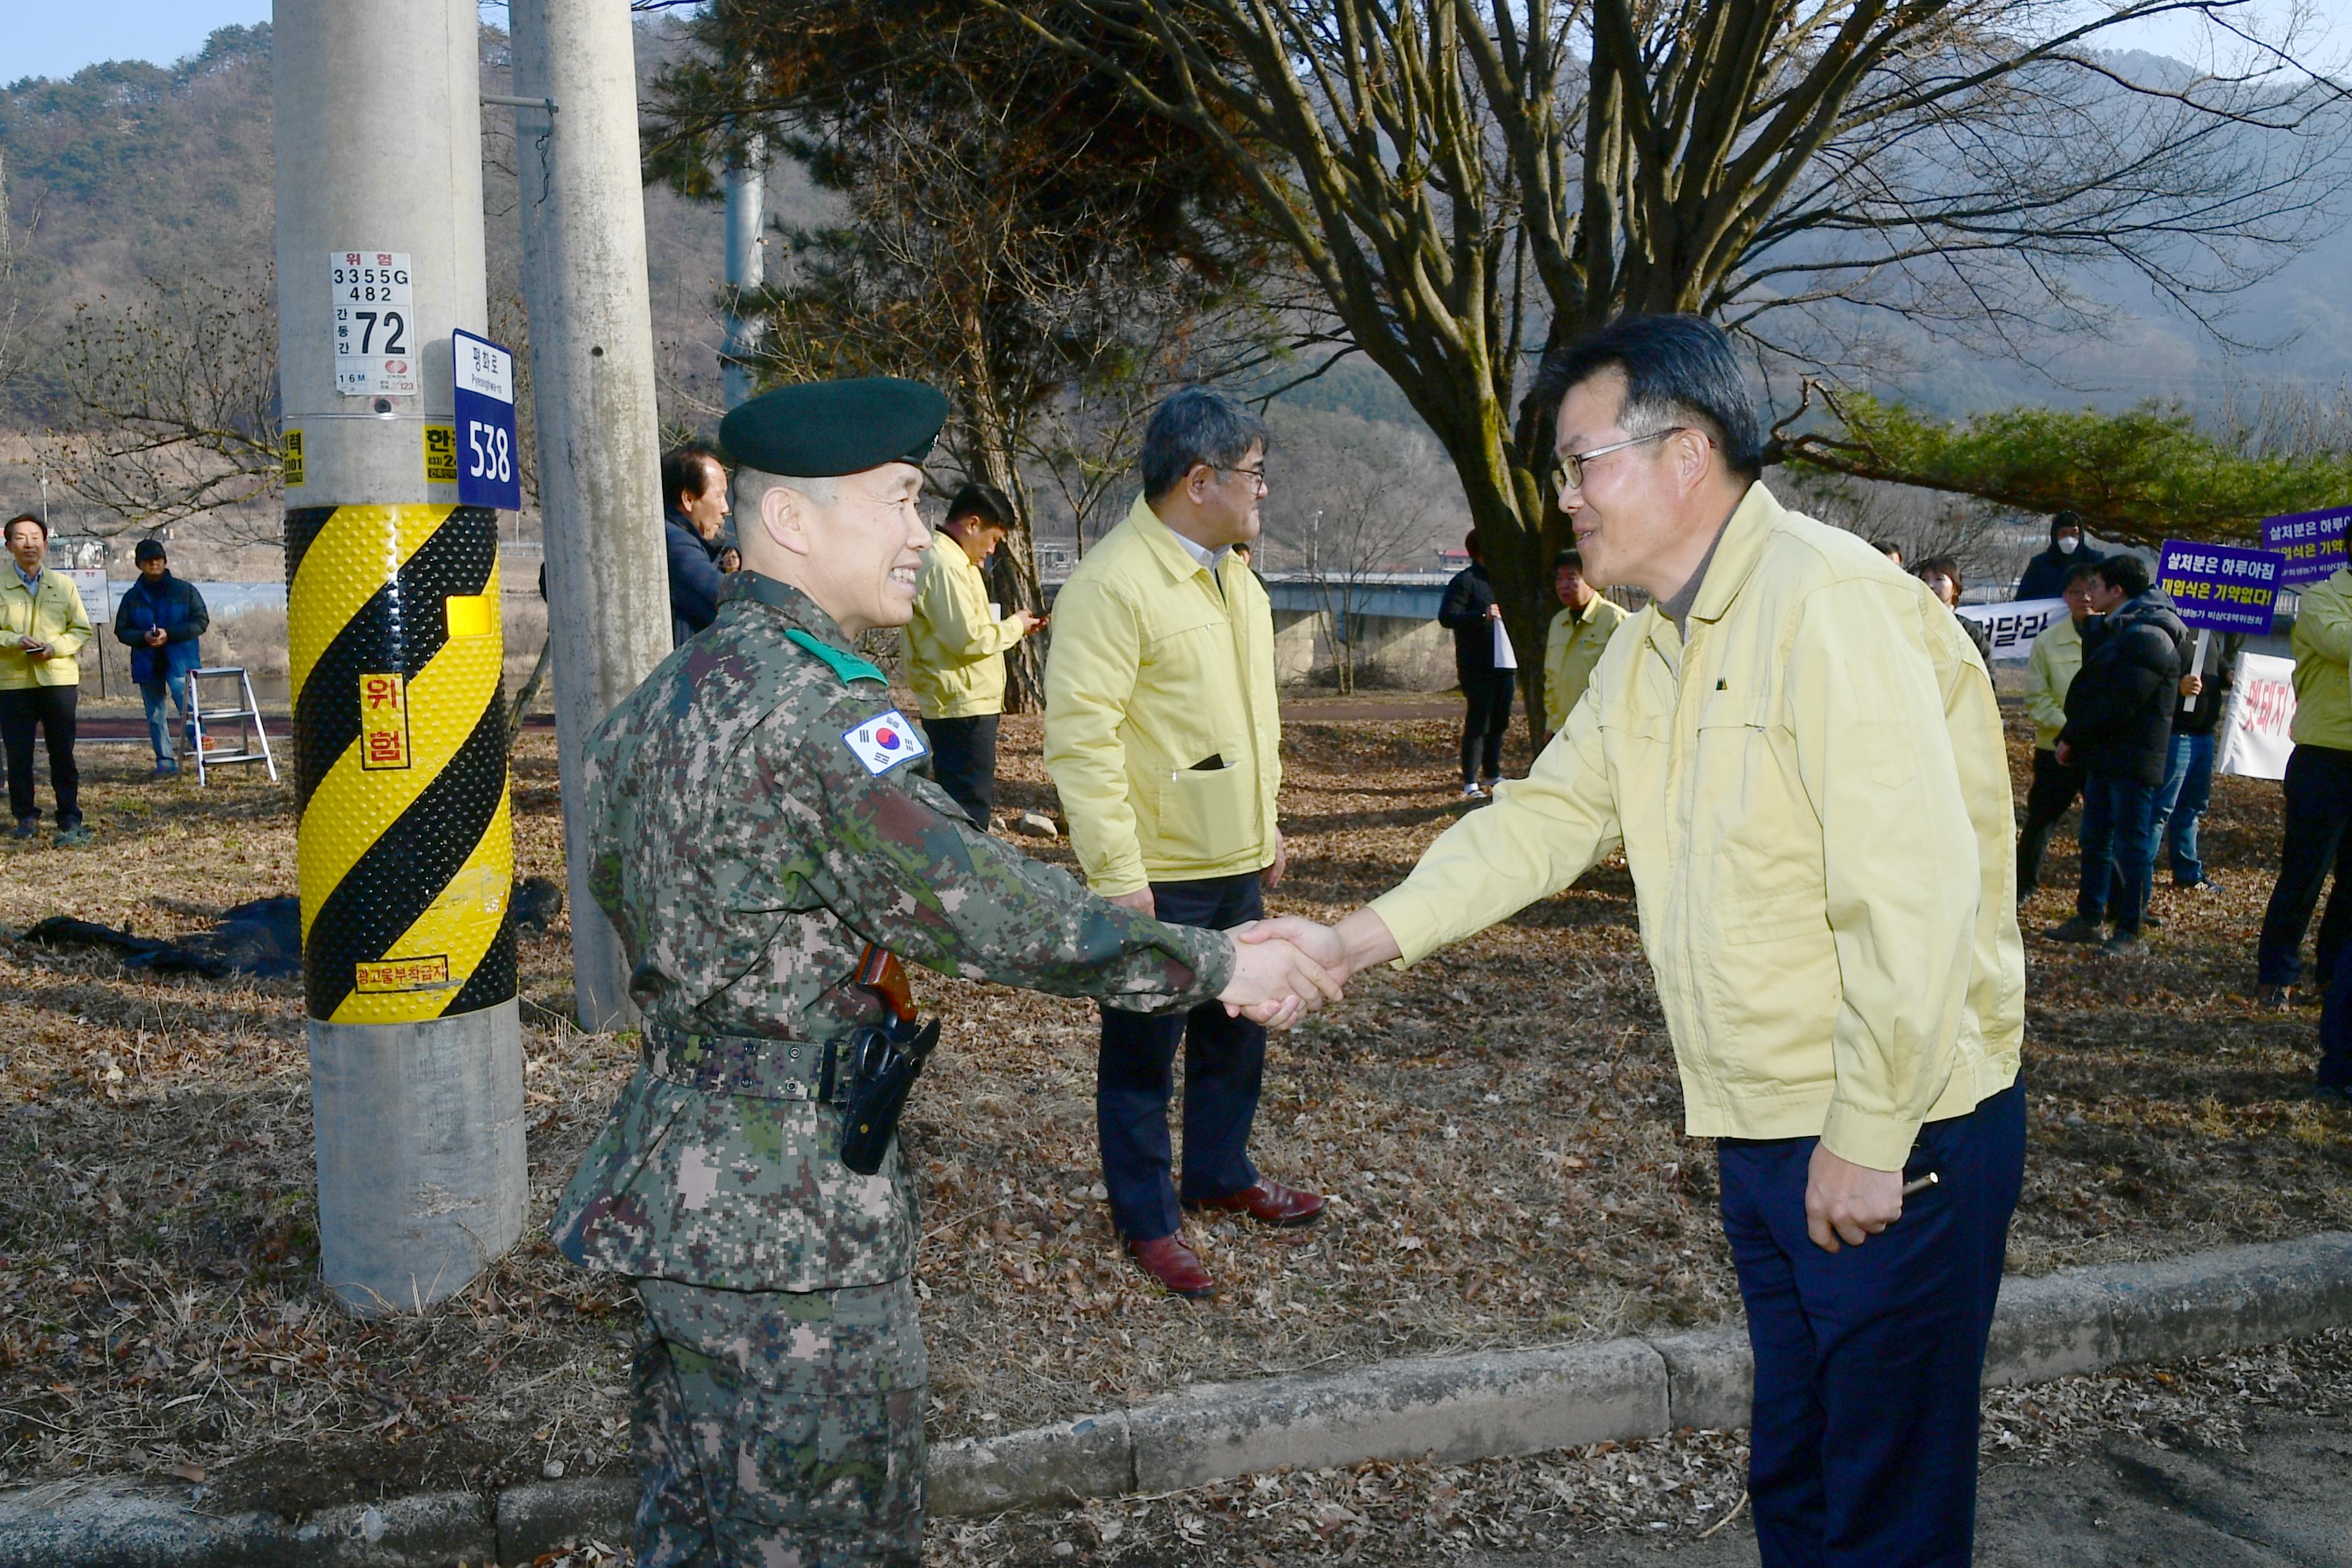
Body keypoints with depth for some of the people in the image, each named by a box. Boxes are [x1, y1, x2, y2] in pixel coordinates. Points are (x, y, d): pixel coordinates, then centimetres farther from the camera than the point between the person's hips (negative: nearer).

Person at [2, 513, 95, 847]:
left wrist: (55, 647, -10)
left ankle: (70, 819, 7)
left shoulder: (63, 585, 8)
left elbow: (82, 630, 8)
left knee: (63, 754, 2)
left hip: (58, 678, 0)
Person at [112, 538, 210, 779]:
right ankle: (165, 760, 11)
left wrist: (170, 634, -13)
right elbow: (121, 631, 10)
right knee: (155, 716, 6)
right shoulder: (132, 596, 9)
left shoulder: (185, 590, 2)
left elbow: (201, 622, -1)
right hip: (147, 664, 3)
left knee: (187, 707, -19)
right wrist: (143, 637, -12)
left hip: (180, 661, -3)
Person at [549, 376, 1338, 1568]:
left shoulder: (669, 691, 10)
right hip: (784, 1214, -10)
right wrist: (1216, 966, -17)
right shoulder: (813, 706, -21)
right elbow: (971, 904, -24)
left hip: (679, 1181, 10)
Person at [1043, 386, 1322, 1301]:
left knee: (1235, 1033, 21)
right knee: (1143, 1053, 7)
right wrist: (1118, 875, -25)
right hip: (1159, 876, -8)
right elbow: (1081, 737, -23)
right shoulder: (1114, 583, -19)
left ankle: (1221, 1174, 39)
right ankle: (1147, 1221, 21)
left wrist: (1267, 826, 21)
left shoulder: (1230, 573, 11)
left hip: (1236, 862, 9)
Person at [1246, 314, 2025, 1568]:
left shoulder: (1830, 607, -21)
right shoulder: (1654, 646, 10)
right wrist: (1358, 938, -1)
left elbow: (1915, 897, -25)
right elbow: (1548, 816, 9)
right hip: (1767, 1133, 9)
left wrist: (1866, 1141, -21)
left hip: (1892, 1142, -9)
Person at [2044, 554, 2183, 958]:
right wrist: (2074, 738, 7)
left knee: (2130, 845, -2)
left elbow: (2119, 703, -21)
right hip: (2104, 755, 10)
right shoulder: (2117, 631, 15)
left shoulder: (2147, 638, -16)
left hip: (2133, 760, -10)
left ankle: (2129, 931, 4)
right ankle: (2090, 918, 23)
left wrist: (2071, 738, -14)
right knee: (2095, 838, 14)